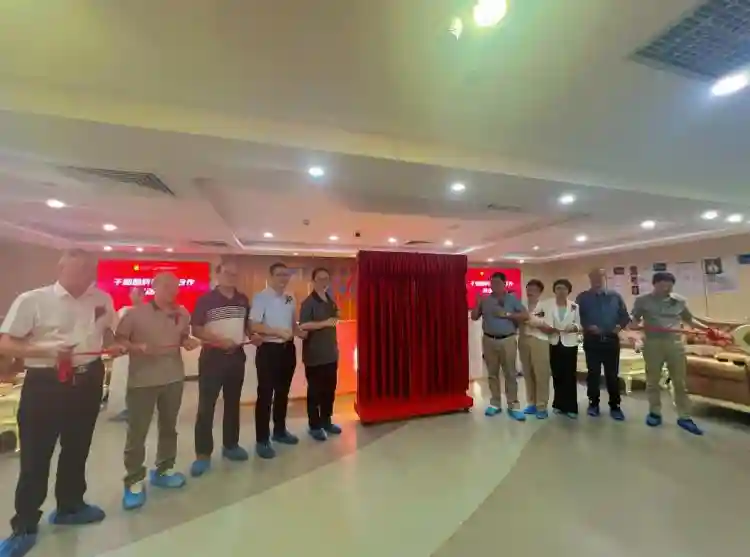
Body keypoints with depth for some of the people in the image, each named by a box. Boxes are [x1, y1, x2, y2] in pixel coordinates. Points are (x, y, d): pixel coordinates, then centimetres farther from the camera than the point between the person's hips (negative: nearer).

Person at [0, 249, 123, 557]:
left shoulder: (103, 299, 2)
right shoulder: (32, 299, -10)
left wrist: (114, 345, -3)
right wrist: (46, 350, -25)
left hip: (87, 382, 4)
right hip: (44, 385, -4)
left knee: (77, 449, 19)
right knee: (35, 455, 6)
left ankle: (69, 506, 39)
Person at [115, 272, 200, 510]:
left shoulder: (182, 314, 1)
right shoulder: (136, 313, -11)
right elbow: (118, 339, -7)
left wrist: (189, 342, -9)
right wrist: (138, 347, -23)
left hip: (174, 378, 4)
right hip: (142, 381, -4)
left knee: (169, 427, 17)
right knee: (137, 432, 5)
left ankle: (163, 470, 36)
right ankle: (134, 481, 23)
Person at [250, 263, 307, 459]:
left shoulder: (290, 299, 9)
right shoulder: (261, 297, -12)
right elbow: (254, 325, -18)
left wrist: (301, 333, -1)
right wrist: (279, 332, -23)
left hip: (288, 349, 7)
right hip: (268, 349, -7)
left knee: (283, 392, 18)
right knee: (265, 394, 3)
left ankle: (280, 430, 35)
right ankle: (262, 440, 17)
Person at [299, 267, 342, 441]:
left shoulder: (331, 301, 12)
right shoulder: (308, 302, -11)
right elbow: (303, 325, -21)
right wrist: (325, 323, -22)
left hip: (331, 353, 7)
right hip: (314, 355, -7)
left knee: (330, 389, 14)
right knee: (315, 390, 5)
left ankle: (326, 421, 29)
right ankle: (314, 425, 18)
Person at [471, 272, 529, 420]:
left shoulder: (512, 299, 3)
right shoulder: (485, 300, 7)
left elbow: (525, 315, -4)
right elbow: (474, 317, 6)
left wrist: (507, 314, -13)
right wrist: (478, 304, -9)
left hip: (507, 340, -2)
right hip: (489, 340, 2)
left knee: (510, 373, 2)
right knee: (492, 373, 9)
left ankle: (513, 405, 12)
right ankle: (495, 403, 20)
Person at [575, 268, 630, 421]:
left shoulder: (615, 296, 7)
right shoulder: (583, 297, 2)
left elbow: (625, 316, 8)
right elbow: (578, 317, -1)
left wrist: (620, 326, -10)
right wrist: (587, 326, -17)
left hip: (611, 340, 1)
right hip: (592, 341, -1)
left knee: (612, 375, 6)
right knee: (593, 374, 7)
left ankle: (615, 406, 19)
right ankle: (593, 403, 20)